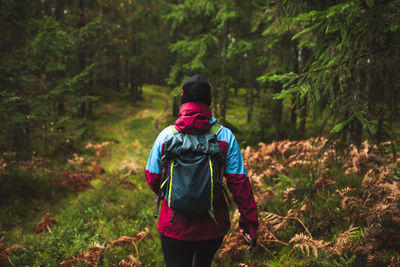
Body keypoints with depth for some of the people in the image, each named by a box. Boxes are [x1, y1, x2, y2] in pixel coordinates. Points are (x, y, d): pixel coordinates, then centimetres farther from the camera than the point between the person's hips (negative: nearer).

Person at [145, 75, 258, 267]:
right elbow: (239, 182, -11)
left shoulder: (166, 135, -9)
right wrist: (250, 222, -3)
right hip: (213, 228, 2)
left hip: (174, 227, -1)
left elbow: (152, 178, 0)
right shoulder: (225, 136, -9)